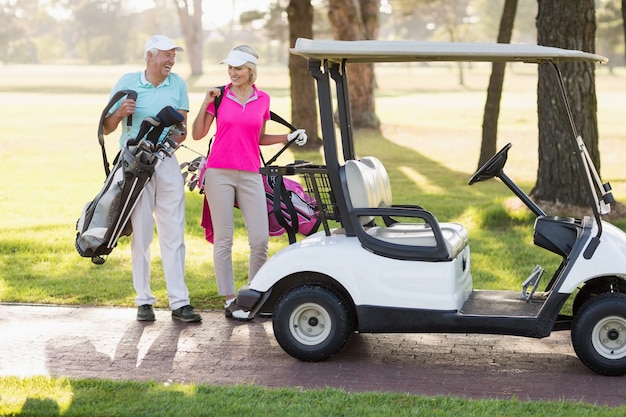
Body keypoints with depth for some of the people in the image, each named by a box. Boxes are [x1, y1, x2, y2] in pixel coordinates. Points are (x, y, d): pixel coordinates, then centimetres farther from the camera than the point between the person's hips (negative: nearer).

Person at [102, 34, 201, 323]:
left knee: (173, 234, -1)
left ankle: (179, 302, 1)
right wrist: (120, 113, -16)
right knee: (140, 233, 3)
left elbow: (182, 130, 8)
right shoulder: (127, 83, 2)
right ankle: (144, 301, 11)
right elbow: (106, 128, 4)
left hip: (167, 163, 2)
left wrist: (176, 135, -14)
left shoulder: (177, 84, 8)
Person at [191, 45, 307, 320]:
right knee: (223, 239, 0)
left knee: (260, 238, -4)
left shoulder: (263, 99, 8)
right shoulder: (219, 96, 2)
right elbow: (197, 134, 3)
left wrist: (288, 137, 5)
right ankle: (229, 300, 7)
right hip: (219, 172, -2)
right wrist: (206, 102, -6)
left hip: (250, 174, 2)